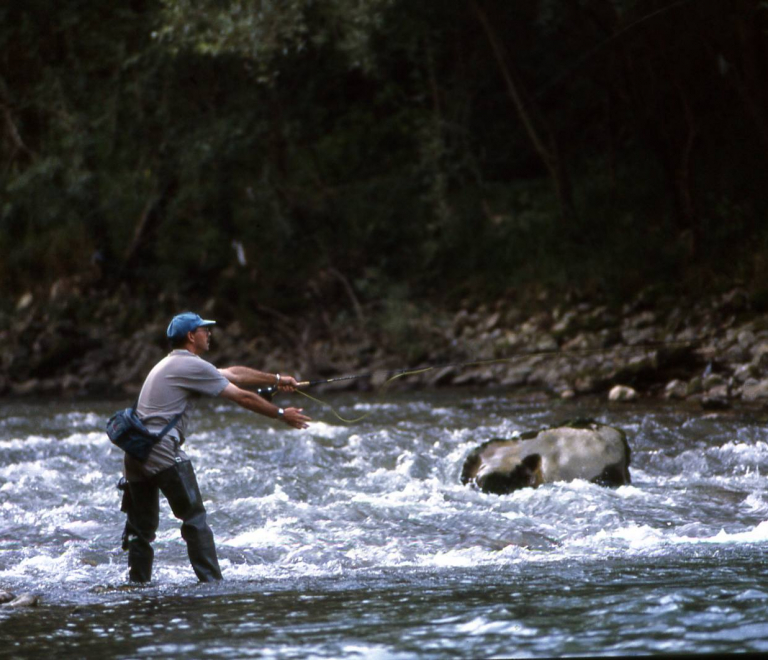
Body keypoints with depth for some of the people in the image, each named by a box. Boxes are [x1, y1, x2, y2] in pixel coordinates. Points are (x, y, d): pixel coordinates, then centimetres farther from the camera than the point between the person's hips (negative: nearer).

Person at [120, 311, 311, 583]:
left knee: (141, 526, 11)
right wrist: (281, 415, 8)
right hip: (162, 449, -9)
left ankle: (138, 583, 10)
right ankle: (211, 581, -6)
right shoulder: (193, 366, -5)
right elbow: (243, 398, -3)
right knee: (194, 518, -3)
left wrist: (277, 379, 36)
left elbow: (232, 373, 31)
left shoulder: (170, 364, 24)